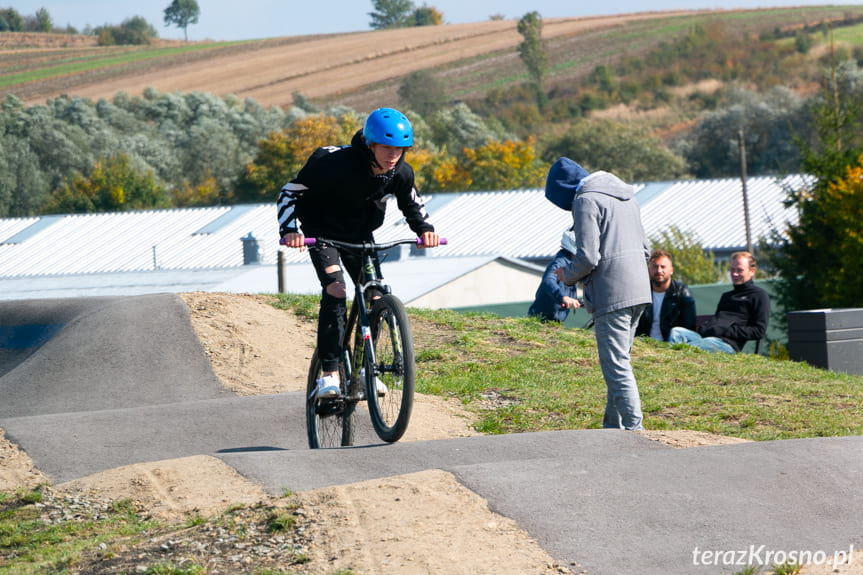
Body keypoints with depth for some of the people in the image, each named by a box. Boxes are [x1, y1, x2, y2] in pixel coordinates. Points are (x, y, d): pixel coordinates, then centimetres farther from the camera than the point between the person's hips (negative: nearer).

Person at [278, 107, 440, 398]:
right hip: (322, 230, -5)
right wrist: (289, 230, -38)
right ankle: (329, 374, -21)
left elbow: (412, 204, 3)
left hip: (359, 235, 5)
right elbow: (290, 191, -24)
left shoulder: (401, 172, -18)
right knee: (336, 290, -24)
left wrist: (425, 229, -18)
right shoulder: (336, 164, -34)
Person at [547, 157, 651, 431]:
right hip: (638, 291, 9)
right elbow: (645, 249, 22)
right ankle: (613, 424, 21)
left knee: (616, 365, -7)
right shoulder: (626, 197, 19)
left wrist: (567, 275, 3)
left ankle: (633, 427, -12)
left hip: (611, 295, -9)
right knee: (619, 361, 16)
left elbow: (587, 257, -16)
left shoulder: (586, 200, -8)